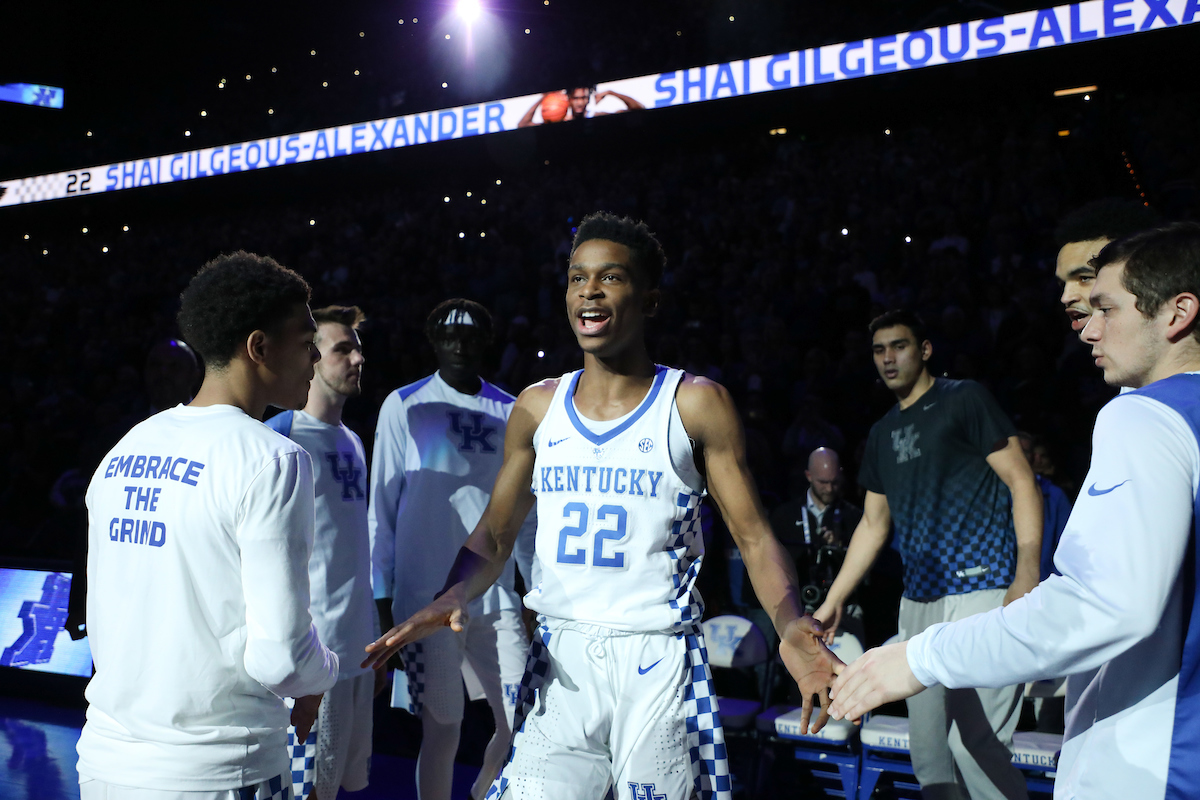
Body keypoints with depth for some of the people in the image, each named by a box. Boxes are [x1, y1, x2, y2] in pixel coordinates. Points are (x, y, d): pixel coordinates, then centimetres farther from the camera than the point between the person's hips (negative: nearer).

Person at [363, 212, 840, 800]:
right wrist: (453, 597, -10)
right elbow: (494, 535, 11)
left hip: (660, 663, -2)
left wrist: (789, 625, -24)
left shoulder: (696, 404, -4)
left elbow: (754, 538, -5)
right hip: (559, 663, 3)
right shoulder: (537, 407, 6)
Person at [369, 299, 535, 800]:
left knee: (521, 725, 5)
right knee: (442, 731, 3)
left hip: (496, 597, 3)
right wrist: (383, 599, -3)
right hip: (427, 601, -3)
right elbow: (381, 509, 0)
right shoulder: (405, 406, 0)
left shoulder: (511, 413, 9)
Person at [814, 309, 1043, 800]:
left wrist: (1027, 576, -16)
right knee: (927, 750, 7)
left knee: (973, 741, -16)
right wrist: (833, 602, 19)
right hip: (919, 598, 7)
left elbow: (1021, 482, -4)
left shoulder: (963, 399, 1)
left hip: (979, 586, -7)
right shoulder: (883, 433, 20)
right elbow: (874, 525, 23)